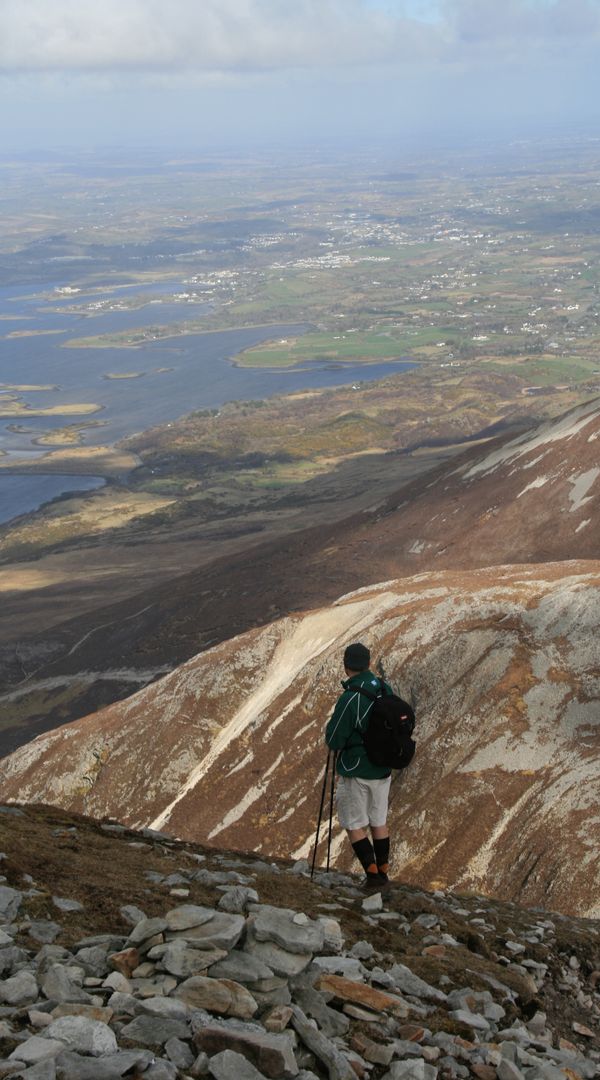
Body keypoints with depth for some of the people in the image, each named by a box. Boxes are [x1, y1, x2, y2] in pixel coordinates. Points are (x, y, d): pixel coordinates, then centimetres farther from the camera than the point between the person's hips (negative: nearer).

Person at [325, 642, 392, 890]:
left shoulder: (350, 698, -23)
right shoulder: (386, 689, -2)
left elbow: (334, 741, -17)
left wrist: (331, 726, 1)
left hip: (356, 772, -6)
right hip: (383, 769, 6)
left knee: (355, 825, 5)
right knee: (379, 821, 17)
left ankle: (372, 873, 0)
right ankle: (383, 872, 24)